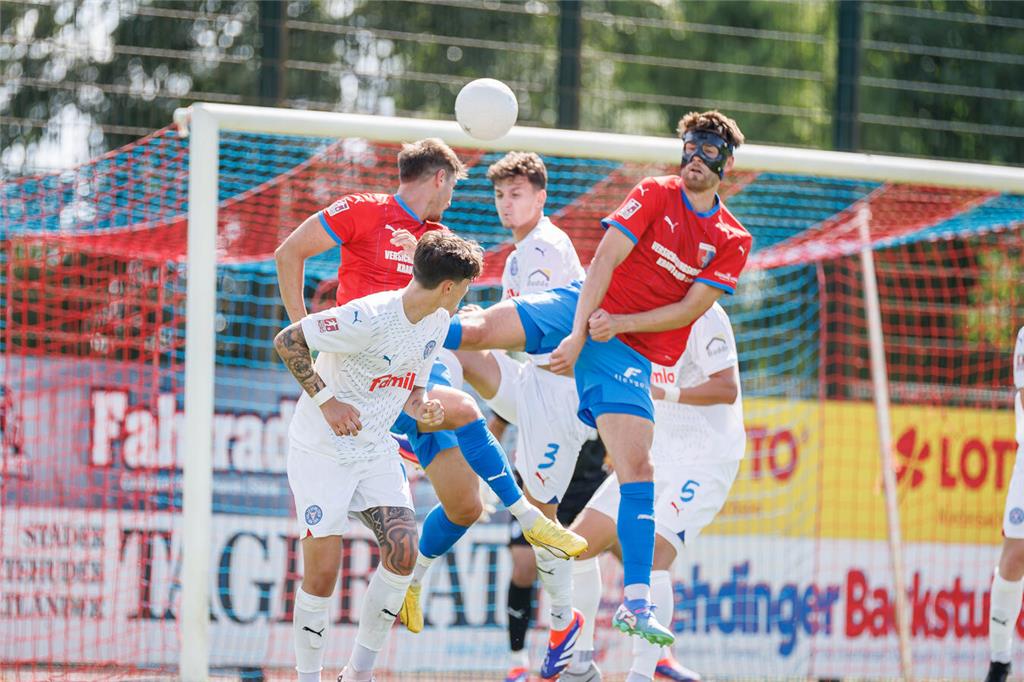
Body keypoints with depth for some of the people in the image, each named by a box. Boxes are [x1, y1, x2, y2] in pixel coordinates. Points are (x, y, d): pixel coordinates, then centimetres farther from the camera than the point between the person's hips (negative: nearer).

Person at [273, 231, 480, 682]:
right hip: (321, 451, -7)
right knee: (323, 570, -10)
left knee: (403, 551, -10)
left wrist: (422, 409, -9)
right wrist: (326, 400, -24)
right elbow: (286, 341, -20)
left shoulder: (437, 323, 1)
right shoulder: (369, 318, -25)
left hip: (376, 449, 7)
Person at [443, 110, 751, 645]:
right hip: (583, 307, 0)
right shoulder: (654, 195, 2)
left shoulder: (733, 242, 7)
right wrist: (579, 332, -19)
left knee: (637, 468, -12)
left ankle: (636, 602, -16)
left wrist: (618, 324, -14)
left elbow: (690, 309, -2)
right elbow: (604, 261, -7)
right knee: (478, 328, -21)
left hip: (632, 352, 0)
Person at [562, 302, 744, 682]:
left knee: (652, 555, -24)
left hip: (705, 461, -8)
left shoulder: (702, 316, -16)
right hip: (652, 455, 8)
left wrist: (663, 392, -36)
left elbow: (727, 390, -22)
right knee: (579, 543, 4)